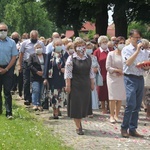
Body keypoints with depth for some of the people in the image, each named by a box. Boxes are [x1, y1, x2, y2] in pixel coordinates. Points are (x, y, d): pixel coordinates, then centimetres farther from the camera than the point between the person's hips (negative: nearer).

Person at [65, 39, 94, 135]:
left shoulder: (88, 58, 8)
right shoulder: (71, 58, -6)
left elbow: (91, 72, 14)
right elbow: (68, 73, -8)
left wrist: (92, 83, 12)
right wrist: (68, 85, -12)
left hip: (86, 85, 5)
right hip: (75, 85, -5)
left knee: (84, 104, 8)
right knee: (76, 105, -2)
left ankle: (79, 121, 27)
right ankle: (78, 127, 3)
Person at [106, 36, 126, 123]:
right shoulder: (111, 54, -2)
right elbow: (108, 67, -5)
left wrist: (123, 72, -13)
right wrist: (117, 70, -14)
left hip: (122, 78, 2)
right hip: (113, 78, -2)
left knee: (120, 98, 2)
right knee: (113, 98, -3)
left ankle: (116, 115, 12)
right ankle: (112, 116, 4)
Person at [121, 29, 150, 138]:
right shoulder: (126, 50, -1)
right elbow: (128, 63, -17)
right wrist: (137, 50, -17)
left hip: (140, 79, 6)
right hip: (130, 78, -6)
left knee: (137, 106, 6)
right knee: (131, 104, -14)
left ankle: (133, 129, 13)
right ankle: (124, 128, -5)